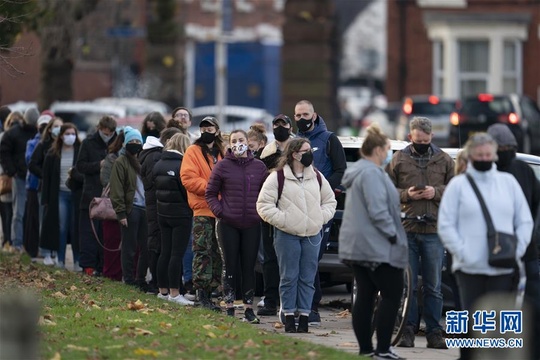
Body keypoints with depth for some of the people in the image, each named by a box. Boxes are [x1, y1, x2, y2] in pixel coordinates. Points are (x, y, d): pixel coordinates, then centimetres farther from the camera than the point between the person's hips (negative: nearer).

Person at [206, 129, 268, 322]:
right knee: (231, 267, 2)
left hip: (252, 225, 1)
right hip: (228, 225, -1)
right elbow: (210, 193, 4)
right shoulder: (222, 166, -1)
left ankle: (249, 308, 9)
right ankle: (230, 308, 6)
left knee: (249, 267, 4)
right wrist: (219, 211, -8)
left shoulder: (259, 167, 5)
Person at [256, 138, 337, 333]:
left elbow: (330, 201, 21)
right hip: (287, 235, -4)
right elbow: (264, 204, -5)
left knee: (307, 278, 3)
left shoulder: (317, 177, 12)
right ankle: (289, 316, 3)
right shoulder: (278, 177, -3)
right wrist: (282, 220, -12)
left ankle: (304, 316, 8)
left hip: (312, 235, 4)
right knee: (289, 277, -2)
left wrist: (321, 217, 4)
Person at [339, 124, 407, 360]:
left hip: (357, 246, 10)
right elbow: (377, 210, -23)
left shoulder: (358, 172, 18)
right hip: (376, 247, -10)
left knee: (365, 295, 10)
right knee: (392, 295, -6)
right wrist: (393, 234, -15)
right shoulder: (372, 173, -16)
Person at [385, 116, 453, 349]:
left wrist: (436, 192, -8)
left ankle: (434, 332, 7)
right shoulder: (398, 160, 7)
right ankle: (408, 330, 8)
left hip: (434, 230, 0)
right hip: (406, 229, 0)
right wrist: (405, 194, -10)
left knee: (433, 286, 3)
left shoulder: (444, 161, 9)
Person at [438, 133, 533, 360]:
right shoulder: (458, 185, 5)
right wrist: (463, 253, -10)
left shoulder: (508, 182, 13)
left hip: (504, 268, 2)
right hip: (470, 269, -2)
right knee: (472, 323, -3)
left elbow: (525, 221, 14)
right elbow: (446, 226, 1)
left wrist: (517, 251, 1)